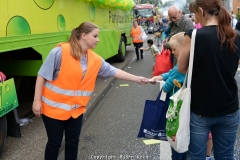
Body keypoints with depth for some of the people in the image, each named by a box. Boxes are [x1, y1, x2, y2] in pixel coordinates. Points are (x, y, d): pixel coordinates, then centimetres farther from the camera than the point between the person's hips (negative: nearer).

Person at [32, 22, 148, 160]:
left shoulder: (95, 59, -2)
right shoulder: (60, 52, -20)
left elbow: (114, 71, 7)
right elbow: (42, 75, -16)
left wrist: (136, 79, 6)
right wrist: (37, 100, -15)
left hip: (76, 109, 5)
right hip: (54, 107, -5)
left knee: (73, 142, 15)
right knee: (55, 143, 8)